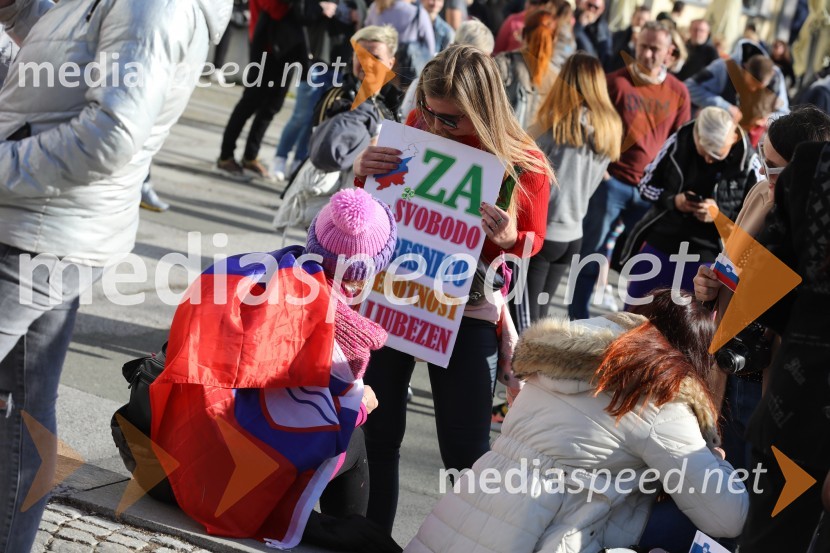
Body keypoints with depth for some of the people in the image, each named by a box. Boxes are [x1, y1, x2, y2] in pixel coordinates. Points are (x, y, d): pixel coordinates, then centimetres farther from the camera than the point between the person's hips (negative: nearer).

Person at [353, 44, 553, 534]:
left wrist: (509, 238, -26)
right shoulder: (417, 126, -6)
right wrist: (363, 174, -16)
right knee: (377, 430, 10)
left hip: (468, 309, -3)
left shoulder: (524, 163, -15)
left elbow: (534, 239, -2)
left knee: (466, 451, 0)